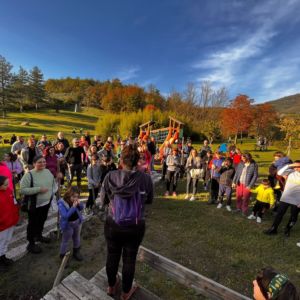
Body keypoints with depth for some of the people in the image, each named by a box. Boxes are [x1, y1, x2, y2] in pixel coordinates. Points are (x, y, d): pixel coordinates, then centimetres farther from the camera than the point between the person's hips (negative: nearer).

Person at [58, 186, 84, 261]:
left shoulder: (75, 201, -12)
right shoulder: (61, 204, -26)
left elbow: (81, 208, 0)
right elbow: (65, 216, -32)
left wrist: (79, 204, -22)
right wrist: (73, 207, -38)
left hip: (77, 222, 6)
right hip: (68, 225, -5)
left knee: (77, 238, 23)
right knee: (65, 240, 13)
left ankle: (76, 252, 45)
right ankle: (62, 255, 38)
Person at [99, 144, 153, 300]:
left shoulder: (110, 176, -18)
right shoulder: (146, 179, -19)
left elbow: (103, 200, -4)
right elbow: (149, 200, -2)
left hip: (112, 225, 1)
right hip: (135, 227, -1)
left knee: (112, 256, 26)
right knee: (129, 259, 23)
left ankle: (111, 287, 53)